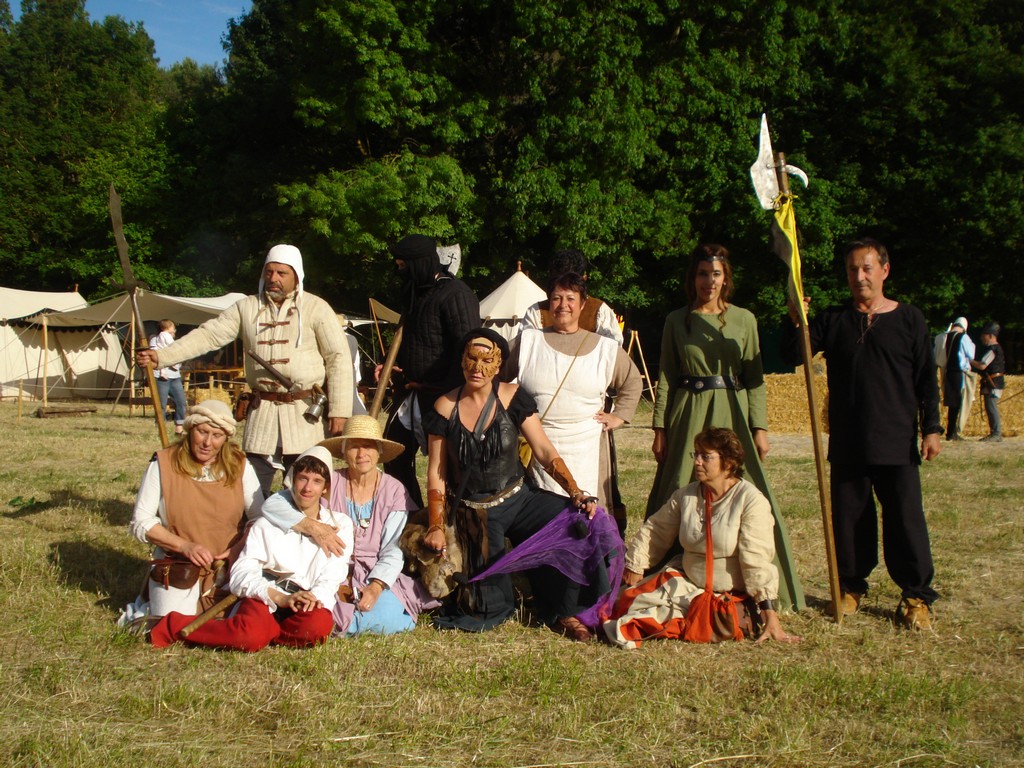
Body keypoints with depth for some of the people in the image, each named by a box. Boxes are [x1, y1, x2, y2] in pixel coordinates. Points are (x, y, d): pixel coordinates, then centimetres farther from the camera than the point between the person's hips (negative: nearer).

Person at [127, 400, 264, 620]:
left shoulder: (239, 466, 2)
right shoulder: (163, 465, -3)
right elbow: (141, 522, -3)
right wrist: (185, 546, -15)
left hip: (229, 568, 2)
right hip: (177, 569, -2)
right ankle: (149, 607, 20)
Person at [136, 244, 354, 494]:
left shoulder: (316, 308, -2)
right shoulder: (247, 308, 8)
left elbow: (338, 358, -4)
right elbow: (208, 335, 4)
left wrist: (339, 410, -11)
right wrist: (161, 356, -8)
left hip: (306, 413, -3)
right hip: (262, 411, 3)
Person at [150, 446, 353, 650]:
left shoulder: (340, 525, 11)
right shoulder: (268, 523, 7)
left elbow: (331, 579, 1)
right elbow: (242, 573, -4)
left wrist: (315, 597, -23)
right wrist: (280, 598, -22)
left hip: (306, 604, 1)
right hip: (265, 597, -1)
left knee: (319, 625, -36)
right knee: (251, 637, -34)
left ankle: (266, 631, -10)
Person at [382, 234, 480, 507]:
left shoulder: (456, 294, -16)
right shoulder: (415, 293, 13)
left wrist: (449, 396, -24)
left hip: (439, 395, -10)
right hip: (409, 391, 10)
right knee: (395, 459, 16)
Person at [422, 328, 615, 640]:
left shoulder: (512, 398, -6)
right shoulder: (445, 408, -6)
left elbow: (544, 451, -8)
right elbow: (436, 473, -1)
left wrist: (577, 494, -19)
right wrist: (436, 527, -8)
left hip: (519, 498, 1)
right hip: (474, 513, -1)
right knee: (492, 607, -12)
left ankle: (564, 613, -8)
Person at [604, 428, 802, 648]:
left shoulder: (751, 500, -16)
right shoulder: (685, 495, 1)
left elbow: (757, 562, -22)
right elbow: (653, 530, 15)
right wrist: (634, 567, 13)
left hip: (736, 595, -4)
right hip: (688, 584, 4)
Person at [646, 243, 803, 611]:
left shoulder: (744, 319, 5)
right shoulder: (676, 321, 5)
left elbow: (755, 378, 4)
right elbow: (666, 378, 6)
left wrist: (759, 427, -3)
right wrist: (660, 428, 1)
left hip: (732, 415, 0)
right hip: (689, 416, 1)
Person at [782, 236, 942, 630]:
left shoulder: (909, 318, 3)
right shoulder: (833, 320, 6)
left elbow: (926, 379, 4)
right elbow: (792, 357, -3)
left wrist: (931, 428, -1)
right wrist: (796, 324, -22)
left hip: (897, 442, -2)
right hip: (847, 444, 2)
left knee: (905, 519, -1)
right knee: (849, 518, 8)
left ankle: (916, 597, 9)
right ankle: (851, 587, 22)